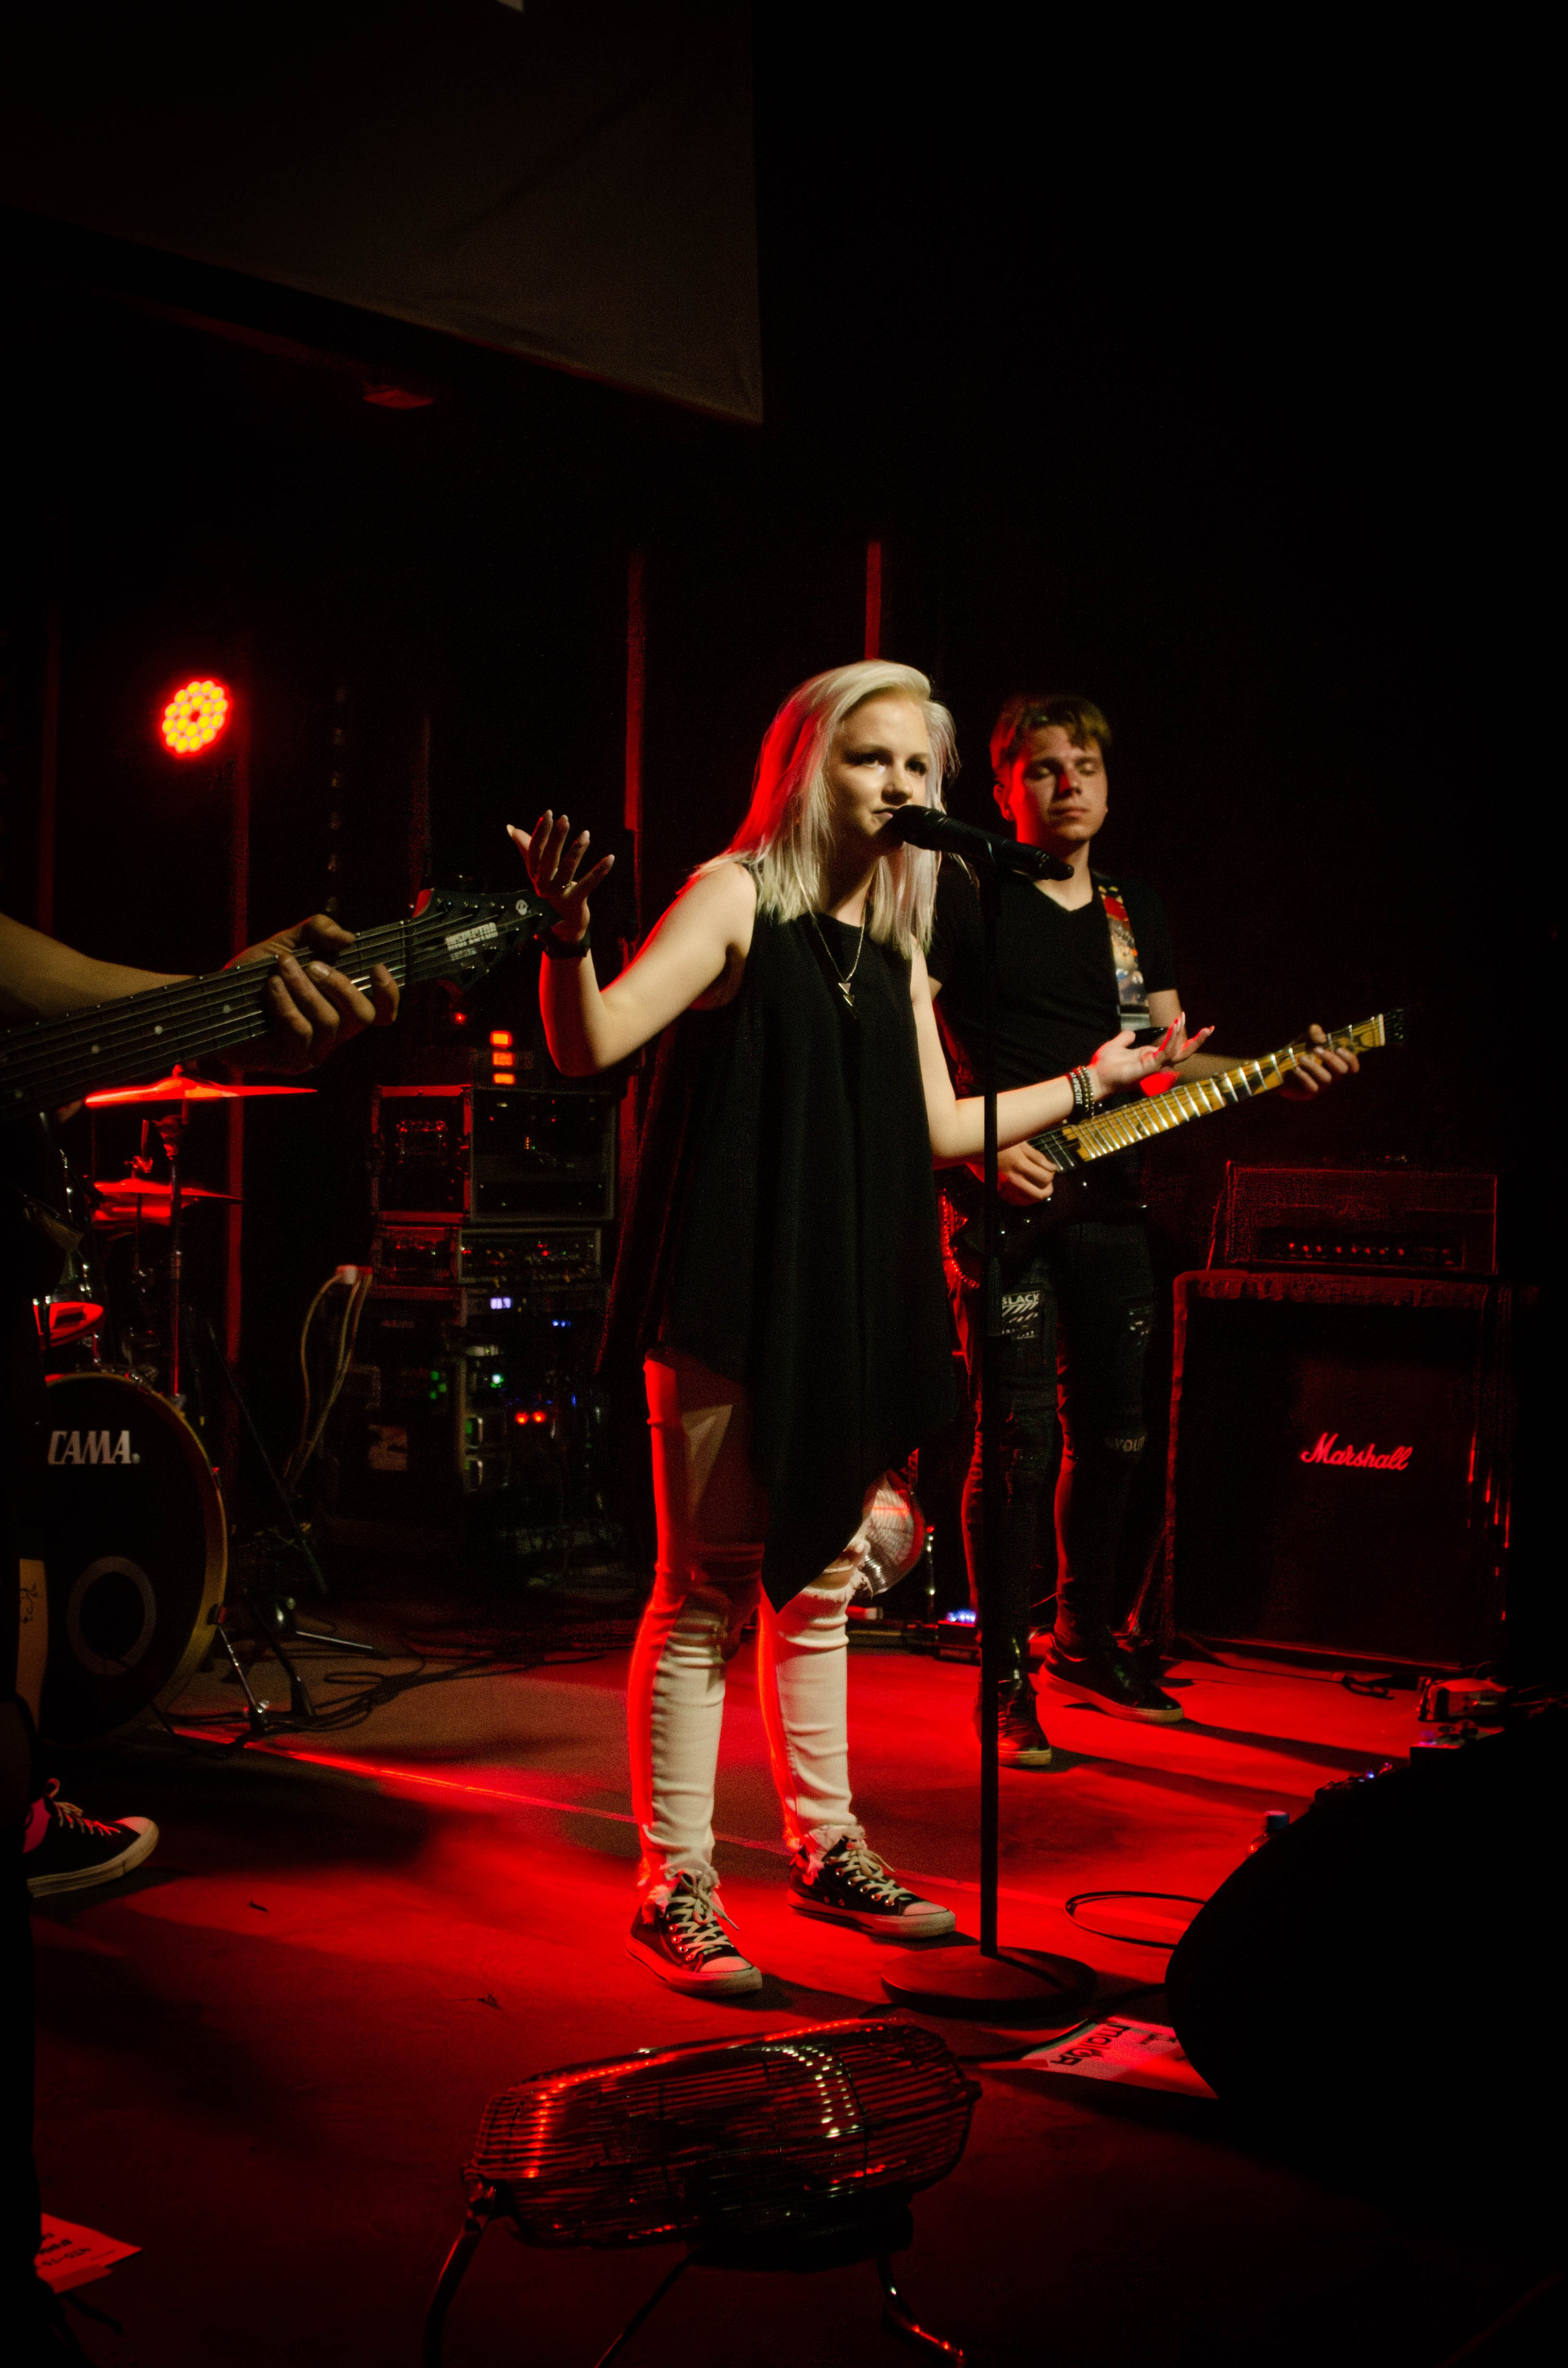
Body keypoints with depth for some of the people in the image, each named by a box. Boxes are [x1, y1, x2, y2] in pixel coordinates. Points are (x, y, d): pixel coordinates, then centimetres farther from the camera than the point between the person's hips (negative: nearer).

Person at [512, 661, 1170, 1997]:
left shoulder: (898, 939, 15)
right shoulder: (739, 895, -5)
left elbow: (940, 1129, 19)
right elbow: (591, 1045, -16)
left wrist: (1088, 1084, 27)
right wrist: (568, 939, -35)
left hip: (847, 1308, 7)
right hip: (730, 1302, -7)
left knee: (820, 1584, 15)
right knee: (706, 1595, -3)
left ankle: (828, 1852, 27)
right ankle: (675, 1889, 7)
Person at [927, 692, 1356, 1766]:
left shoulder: (1140, 910, 17)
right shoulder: (967, 898, -2)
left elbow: (1167, 1060, 16)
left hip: (1110, 1205, 6)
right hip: (1004, 1205, -6)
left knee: (1111, 1436, 12)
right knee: (1020, 1442, -9)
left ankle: (1086, 1644, 28)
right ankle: (1008, 1681, 0)